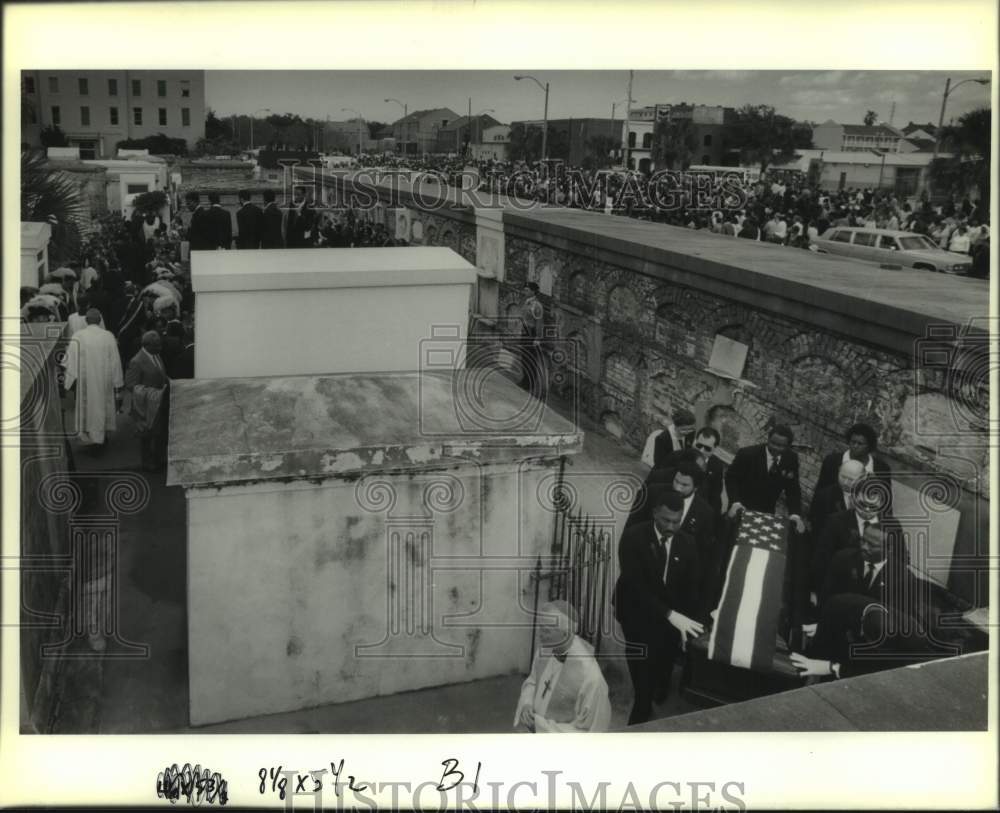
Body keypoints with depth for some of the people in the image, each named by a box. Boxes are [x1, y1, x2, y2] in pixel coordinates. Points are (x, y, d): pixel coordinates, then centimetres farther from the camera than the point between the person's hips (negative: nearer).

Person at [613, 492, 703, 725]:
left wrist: (688, 623, -10)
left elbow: (691, 588, 3)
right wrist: (670, 615, -34)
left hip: (673, 616, 4)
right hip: (637, 612, -3)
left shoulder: (688, 544, -4)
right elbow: (635, 585, -25)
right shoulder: (633, 537, -17)